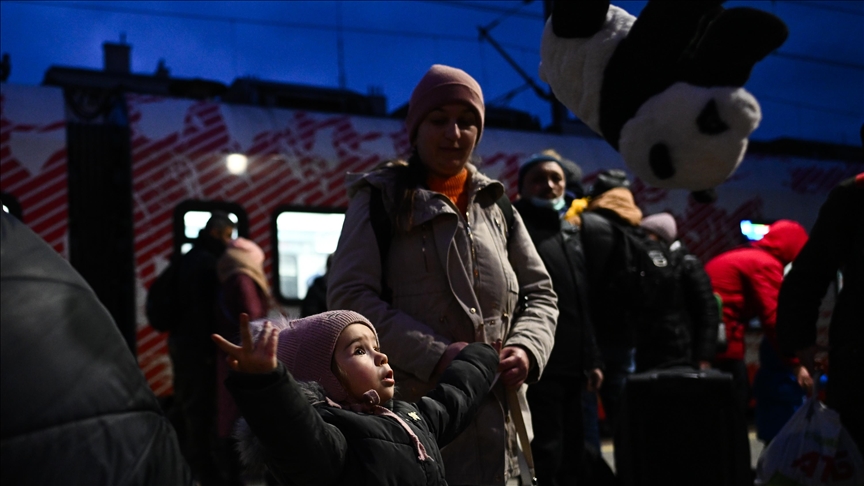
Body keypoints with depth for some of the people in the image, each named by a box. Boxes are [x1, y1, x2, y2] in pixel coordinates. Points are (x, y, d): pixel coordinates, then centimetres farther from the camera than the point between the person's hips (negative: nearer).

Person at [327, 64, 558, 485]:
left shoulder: (495, 204, 14)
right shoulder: (382, 198, 3)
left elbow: (539, 292, 16)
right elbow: (349, 295, -7)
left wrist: (528, 347, -5)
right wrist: (433, 355, -17)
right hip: (413, 412, -4)